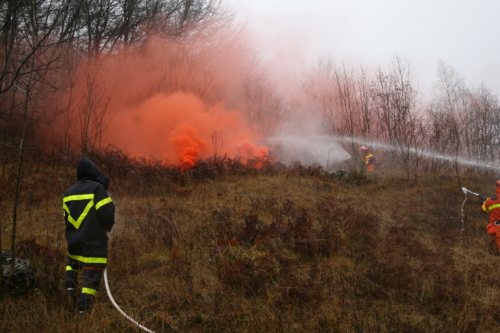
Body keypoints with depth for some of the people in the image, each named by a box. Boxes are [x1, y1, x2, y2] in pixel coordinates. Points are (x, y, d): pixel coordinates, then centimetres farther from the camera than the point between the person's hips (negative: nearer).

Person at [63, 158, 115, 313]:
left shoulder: (69, 192, 9)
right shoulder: (97, 188, -9)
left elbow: (66, 216, 12)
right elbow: (106, 213, -14)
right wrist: (107, 226, 6)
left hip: (74, 241, 6)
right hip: (94, 242, -6)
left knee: (72, 264, 32)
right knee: (91, 277, -3)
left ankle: (70, 287, 8)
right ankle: (83, 308, -9)